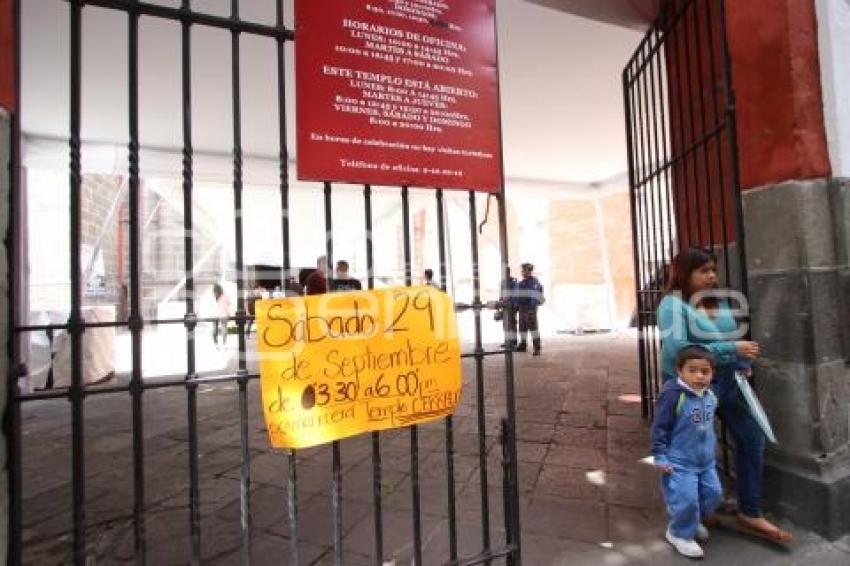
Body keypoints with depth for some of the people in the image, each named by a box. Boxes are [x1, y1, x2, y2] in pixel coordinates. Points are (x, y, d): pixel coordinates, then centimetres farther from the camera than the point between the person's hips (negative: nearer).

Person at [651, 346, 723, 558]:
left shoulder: (710, 396, -1)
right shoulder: (673, 395, -25)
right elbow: (659, 428, -20)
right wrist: (660, 457, -19)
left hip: (706, 461, 8)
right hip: (680, 463, -7)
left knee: (713, 494, 16)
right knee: (687, 500, -6)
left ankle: (693, 521, 43)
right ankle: (680, 534, 22)